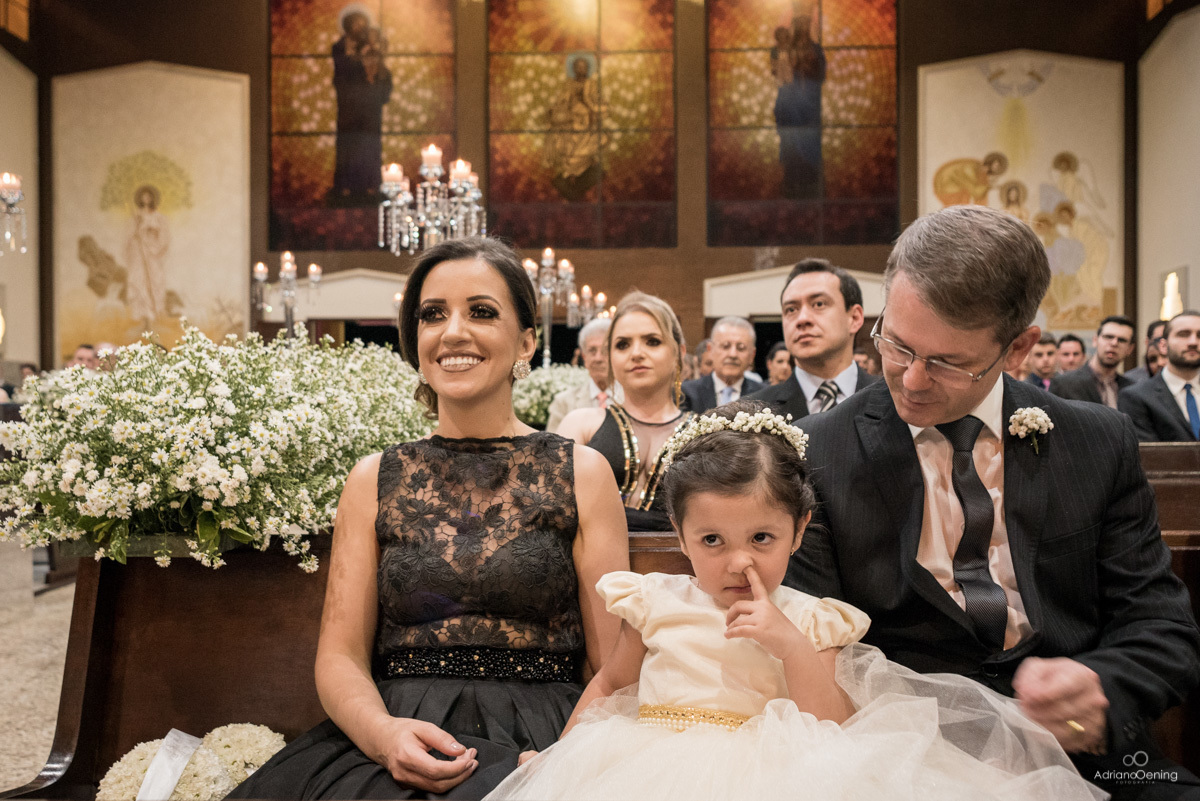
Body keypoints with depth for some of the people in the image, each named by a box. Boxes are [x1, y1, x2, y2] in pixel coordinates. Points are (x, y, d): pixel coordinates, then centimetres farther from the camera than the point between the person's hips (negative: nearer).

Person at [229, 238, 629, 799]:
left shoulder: (582, 474, 4)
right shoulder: (373, 480, 9)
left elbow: (614, 662, 2)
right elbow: (340, 655, 6)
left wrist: (562, 755, -16)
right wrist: (383, 732, -14)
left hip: (533, 749, -1)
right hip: (389, 746, 1)